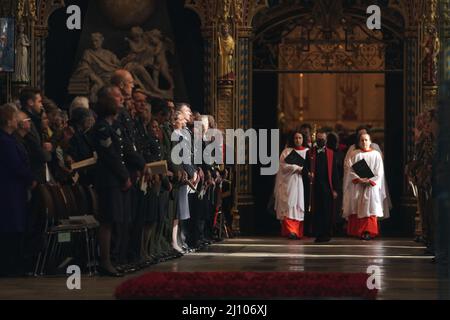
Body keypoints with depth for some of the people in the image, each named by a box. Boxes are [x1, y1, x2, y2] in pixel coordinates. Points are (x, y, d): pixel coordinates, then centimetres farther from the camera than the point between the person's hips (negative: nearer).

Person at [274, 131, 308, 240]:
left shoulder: (307, 152, 13)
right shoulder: (287, 151, 7)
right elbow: (283, 165, -4)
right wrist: (297, 168, -12)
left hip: (303, 182, 2)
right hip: (290, 182, -2)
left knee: (301, 206, 0)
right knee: (290, 206, -12)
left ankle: (299, 232, 4)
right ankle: (290, 231, -17)